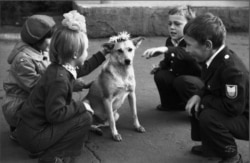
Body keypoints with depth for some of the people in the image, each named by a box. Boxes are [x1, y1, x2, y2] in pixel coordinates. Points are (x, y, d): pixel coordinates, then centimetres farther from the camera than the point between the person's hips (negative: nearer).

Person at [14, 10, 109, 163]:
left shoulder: (62, 68, 3)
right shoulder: (59, 79, -26)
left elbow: (84, 67, 23)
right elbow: (55, 114, -27)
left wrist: (104, 53, 26)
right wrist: (81, 106, -17)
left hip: (32, 126, 9)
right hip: (34, 136, -9)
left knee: (80, 110, 15)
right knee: (85, 117, -10)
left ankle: (49, 150, 13)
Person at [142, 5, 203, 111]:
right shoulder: (170, 41, 0)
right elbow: (168, 61, 16)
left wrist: (166, 49, -61)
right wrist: (160, 66, -8)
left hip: (200, 81, -7)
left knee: (183, 81, -34)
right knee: (160, 75, -13)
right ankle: (172, 104, 12)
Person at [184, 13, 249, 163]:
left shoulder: (231, 68, -33)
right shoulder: (214, 58, -6)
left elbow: (234, 107, -31)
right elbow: (210, 87, 12)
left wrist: (204, 100, -18)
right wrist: (199, 96, -9)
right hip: (229, 108, 9)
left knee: (208, 118, -29)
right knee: (195, 106, 7)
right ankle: (210, 146, 22)